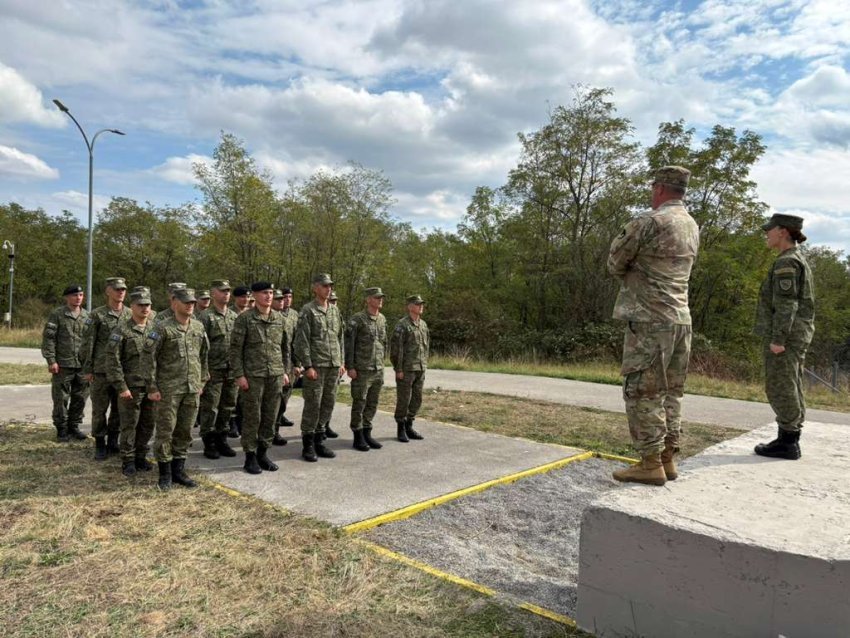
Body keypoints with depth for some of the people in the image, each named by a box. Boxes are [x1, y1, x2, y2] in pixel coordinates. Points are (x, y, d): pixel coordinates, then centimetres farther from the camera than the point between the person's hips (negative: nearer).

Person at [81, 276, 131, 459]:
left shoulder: (130, 314, 7)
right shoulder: (97, 315, -3)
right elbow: (87, 344, -2)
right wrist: (87, 370, -5)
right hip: (101, 370, -3)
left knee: (119, 409, 10)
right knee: (99, 409, 4)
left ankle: (113, 442, 23)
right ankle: (100, 444, 16)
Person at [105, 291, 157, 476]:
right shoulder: (122, 330, -7)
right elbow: (112, 360, -10)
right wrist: (121, 387, -14)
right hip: (131, 386, -4)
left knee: (148, 424, 11)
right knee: (129, 425, 4)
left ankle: (141, 457, 26)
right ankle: (128, 461, 17)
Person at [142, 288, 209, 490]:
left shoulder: (199, 327, 8)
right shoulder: (163, 329, -9)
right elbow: (148, 357, -9)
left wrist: (201, 381, 14)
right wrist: (152, 387, -11)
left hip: (192, 390, 5)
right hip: (169, 389, -5)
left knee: (185, 432, 11)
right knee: (165, 431, 1)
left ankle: (179, 471, 23)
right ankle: (165, 475, 13)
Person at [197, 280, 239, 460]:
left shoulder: (235, 316, 12)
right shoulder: (205, 316, -6)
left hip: (232, 371, 5)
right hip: (213, 371, -5)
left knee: (227, 408, 11)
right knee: (209, 409, 2)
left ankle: (222, 440, 23)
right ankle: (209, 444, 13)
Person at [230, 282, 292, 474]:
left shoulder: (279, 318, 9)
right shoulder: (245, 319, -5)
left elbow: (285, 347, 15)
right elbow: (235, 348, -6)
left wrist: (285, 371, 11)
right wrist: (239, 375, -11)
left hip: (276, 375, 4)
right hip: (253, 376, -4)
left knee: (270, 417, 9)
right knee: (252, 418, 3)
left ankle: (263, 453, 23)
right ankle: (250, 456, 15)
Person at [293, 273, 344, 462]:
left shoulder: (335, 310, 14)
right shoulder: (307, 311, -5)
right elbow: (301, 341, -10)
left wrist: (342, 362, 11)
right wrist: (308, 366, -15)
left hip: (333, 367, 6)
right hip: (316, 366, -6)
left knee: (328, 404, 9)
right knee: (312, 405, -2)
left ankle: (318, 441, 21)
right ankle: (308, 445, 10)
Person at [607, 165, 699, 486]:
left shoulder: (649, 222, -13)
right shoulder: (692, 226, 14)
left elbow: (615, 263, -3)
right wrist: (636, 270, 13)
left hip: (649, 320, -8)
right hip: (681, 319, 9)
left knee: (642, 392, -3)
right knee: (670, 392, 12)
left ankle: (651, 465, 1)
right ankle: (667, 459, 18)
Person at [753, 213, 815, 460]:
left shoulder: (786, 262, -13)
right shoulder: (798, 259, 18)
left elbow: (786, 304, -20)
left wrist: (778, 338, -22)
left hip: (784, 335, -10)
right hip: (796, 335, 10)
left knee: (780, 388, -6)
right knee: (791, 388, 12)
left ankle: (787, 442, -1)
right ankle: (790, 439, 18)